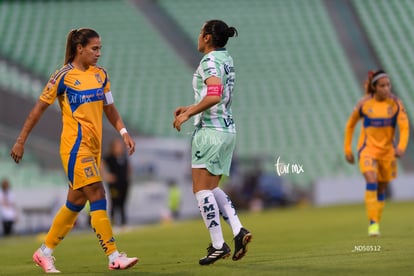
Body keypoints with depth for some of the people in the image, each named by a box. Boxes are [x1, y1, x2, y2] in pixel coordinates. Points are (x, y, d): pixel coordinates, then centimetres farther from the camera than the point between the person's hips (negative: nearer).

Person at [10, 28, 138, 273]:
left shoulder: (100, 74, 11)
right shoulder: (64, 76, -7)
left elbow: (109, 108, 18)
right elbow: (39, 109, -2)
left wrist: (124, 132, 2)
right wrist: (21, 141, -1)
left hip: (94, 147, 7)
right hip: (75, 146, -7)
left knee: (76, 202, 11)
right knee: (98, 198, -13)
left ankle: (45, 252, 23)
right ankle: (114, 257, -13)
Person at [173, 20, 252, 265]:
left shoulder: (211, 61, -14)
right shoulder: (227, 59, 15)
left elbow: (214, 96, -27)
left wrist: (188, 114, -19)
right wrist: (191, 108, 20)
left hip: (211, 130, -9)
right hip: (227, 128, 9)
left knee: (202, 189, -4)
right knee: (212, 188, 15)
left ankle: (218, 245, -6)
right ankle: (239, 231, 1)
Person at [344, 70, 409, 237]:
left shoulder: (395, 103, -6)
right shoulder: (364, 104, -7)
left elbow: (404, 127, -13)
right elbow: (350, 124, 7)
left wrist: (401, 146, -31)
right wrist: (347, 149, 7)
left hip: (387, 151, 2)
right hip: (368, 149, -2)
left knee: (381, 190, 10)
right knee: (371, 183, -24)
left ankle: (376, 222, 27)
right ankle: (373, 223, -22)